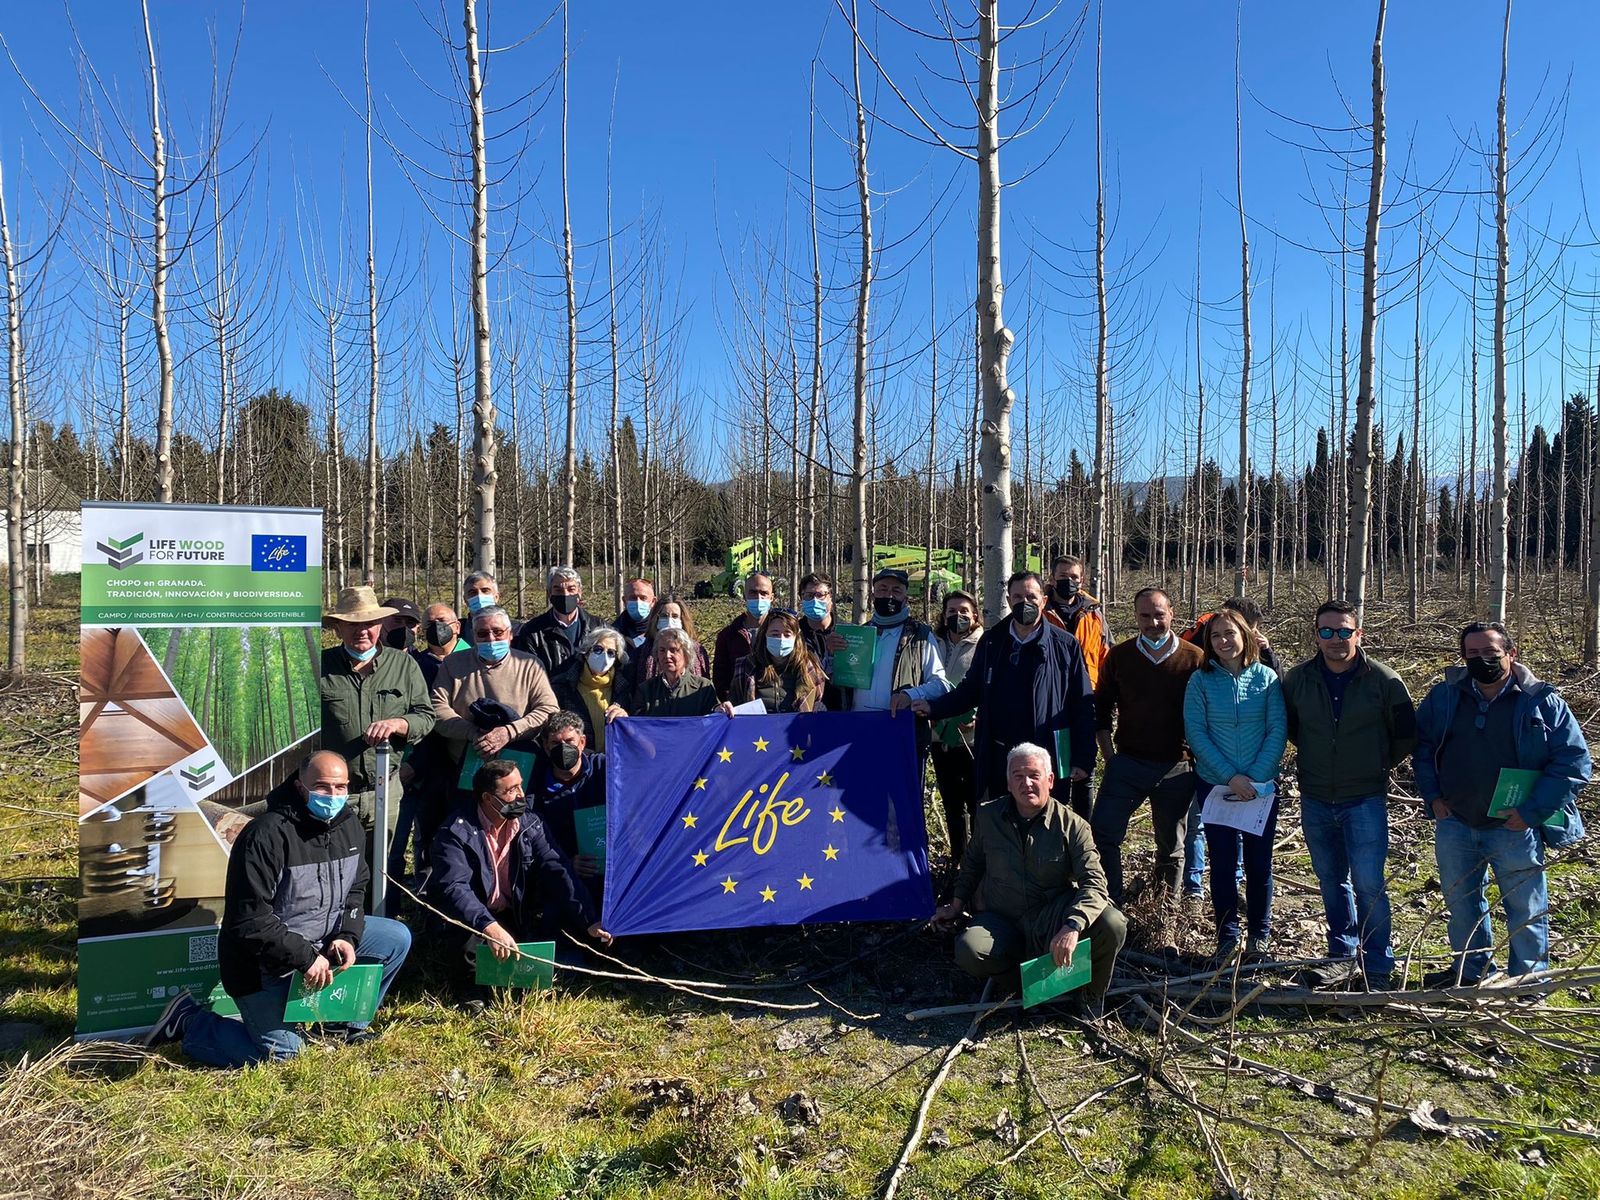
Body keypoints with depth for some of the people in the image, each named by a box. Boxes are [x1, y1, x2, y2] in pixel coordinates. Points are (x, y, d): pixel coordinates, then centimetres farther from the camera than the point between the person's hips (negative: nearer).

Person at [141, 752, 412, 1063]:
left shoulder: (348, 824, -2)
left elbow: (355, 889, 9)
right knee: (281, 1051, -10)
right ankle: (190, 1020, 9)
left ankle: (351, 1023, 13)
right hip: (263, 960, -7)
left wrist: (346, 937, -8)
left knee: (397, 938, -3)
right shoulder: (266, 835, -26)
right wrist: (305, 958, -26)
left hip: (323, 938, 7)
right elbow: (249, 920, -26)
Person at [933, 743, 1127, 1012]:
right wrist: (957, 906, 16)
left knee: (1112, 926, -29)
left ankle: (1092, 995, 3)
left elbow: (1094, 884, -22)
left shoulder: (1072, 826, -11)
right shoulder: (988, 816, -2)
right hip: (1001, 921, 2)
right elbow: (972, 862, 17)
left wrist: (1072, 926, -39)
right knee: (968, 952, -31)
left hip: (1053, 917, -1)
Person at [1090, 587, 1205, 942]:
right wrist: (1108, 751, 4)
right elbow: (1102, 707, 11)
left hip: (1175, 768, -1)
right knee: (1103, 833, -10)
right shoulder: (1119, 656, 3)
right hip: (1127, 763, 1)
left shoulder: (1194, 659, -3)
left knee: (1171, 848, 10)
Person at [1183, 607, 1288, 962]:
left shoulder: (1267, 678, 0)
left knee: (1259, 863, 7)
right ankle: (1227, 936, 19)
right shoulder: (1201, 681, -2)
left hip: (1261, 786, 1)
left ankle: (1259, 936, 24)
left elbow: (1278, 731, -4)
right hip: (1215, 785, 0)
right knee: (1223, 863, 4)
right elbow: (1196, 733, -7)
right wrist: (1231, 776, -15)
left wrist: (1255, 776, -14)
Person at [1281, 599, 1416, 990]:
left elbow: (1406, 735, 3)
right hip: (1315, 799, 3)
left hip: (1365, 799, -3)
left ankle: (1377, 968, 11)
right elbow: (1288, 725, 15)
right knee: (1331, 882, 14)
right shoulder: (1297, 678, -2)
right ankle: (1343, 957, 28)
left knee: (1368, 884, -3)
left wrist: (1378, 766, 7)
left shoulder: (1383, 680, -8)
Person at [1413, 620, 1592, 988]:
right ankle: (1469, 970, 37)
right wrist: (1432, 795, 1)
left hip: (1515, 829, -4)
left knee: (1526, 910, 9)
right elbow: (1421, 744, 12)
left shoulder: (1541, 701, -8)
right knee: (1461, 903, 18)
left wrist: (1532, 811, -15)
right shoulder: (1443, 696, 1)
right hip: (1454, 824, 4)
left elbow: (1574, 760, -10)